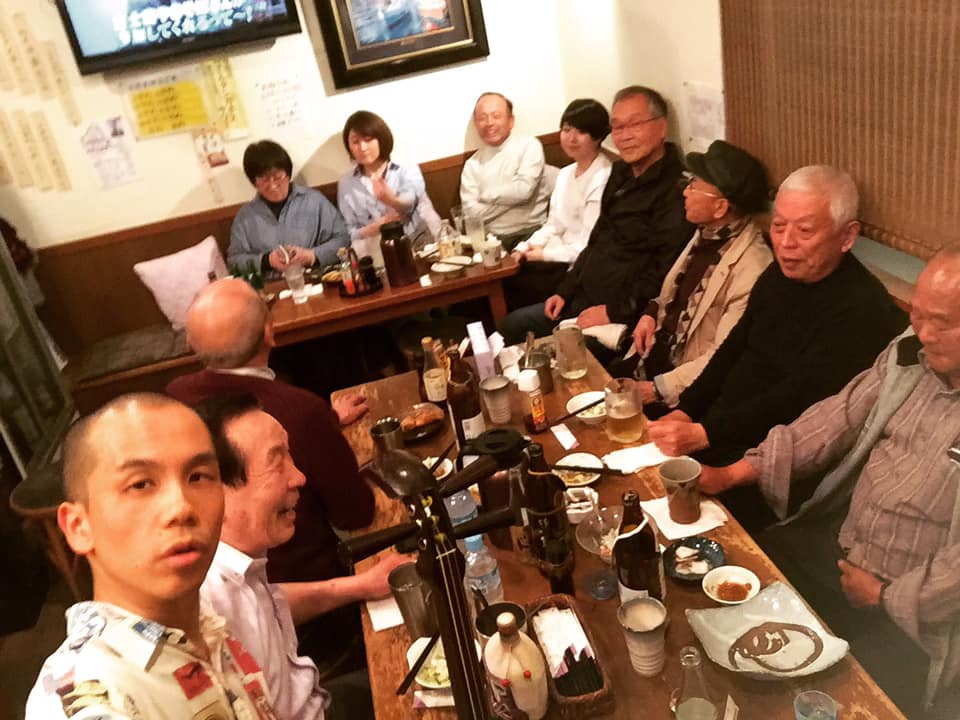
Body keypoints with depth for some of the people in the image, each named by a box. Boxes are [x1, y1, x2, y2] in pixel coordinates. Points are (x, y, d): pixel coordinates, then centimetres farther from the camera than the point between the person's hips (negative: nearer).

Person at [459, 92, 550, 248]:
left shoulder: (529, 145, 5)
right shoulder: (472, 165, 11)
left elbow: (524, 189, -10)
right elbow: (471, 212, -2)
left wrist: (488, 195, 1)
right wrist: (511, 197, -6)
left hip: (532, 232, -2)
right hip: (494, 239, 2)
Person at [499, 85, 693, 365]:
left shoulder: (676, 188, -18)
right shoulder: (622, 173, 12)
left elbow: (665, 270, -25)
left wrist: (615, 310, -21)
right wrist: (566, 290, 13)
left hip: (625, 319, -9)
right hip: (583, 300, 9)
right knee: (512, 326, 11)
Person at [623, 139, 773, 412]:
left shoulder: (751, 270, -26)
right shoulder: (707, 234, 0)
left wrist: (659, 389, -22)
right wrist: (652, 312, 0)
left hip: (687, 390, -7)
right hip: (656, 356, 7)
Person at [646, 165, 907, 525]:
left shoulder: (862, 310, -19)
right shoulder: (779, 276, 8)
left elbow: (796, 400, -24)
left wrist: (703, 434, -29)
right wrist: (683, 412, -3)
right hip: (724, 430, 8)